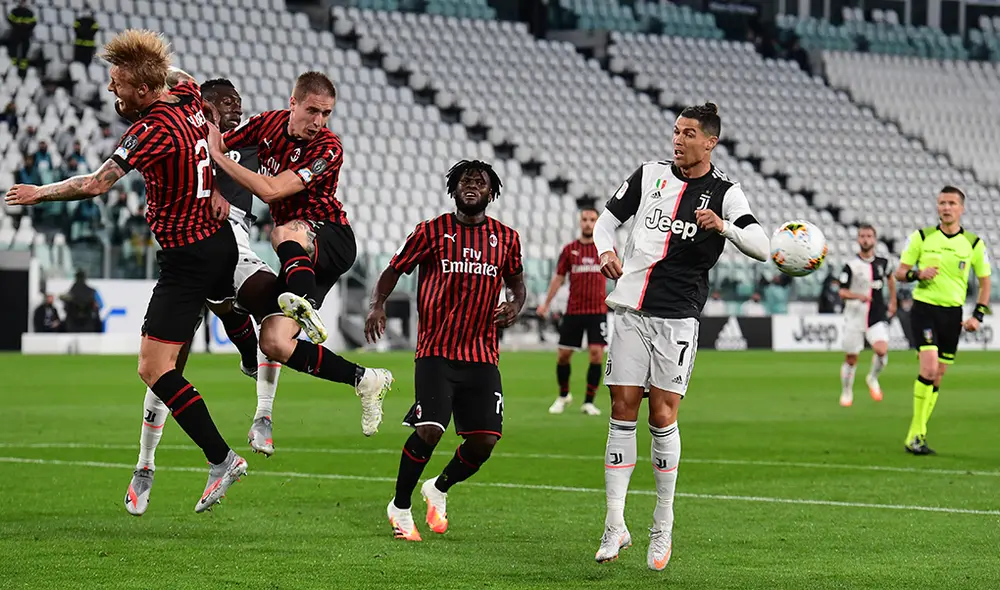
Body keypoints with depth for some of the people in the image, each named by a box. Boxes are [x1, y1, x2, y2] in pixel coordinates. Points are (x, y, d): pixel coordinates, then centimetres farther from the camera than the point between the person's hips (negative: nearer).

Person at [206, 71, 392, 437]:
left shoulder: (328, 148, -16)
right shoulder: (269, 124, 2)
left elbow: (270, 190, -23)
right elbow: (220, 143, 15)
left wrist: (217, 156, -21)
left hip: (332, 240, -6)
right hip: (300, 256, 6)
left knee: (284, 233, -40)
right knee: (274, 345, -11)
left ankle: (305, 310, -57)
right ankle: (365, 380, -1)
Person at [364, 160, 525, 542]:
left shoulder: (506, 239, 9)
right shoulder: (432, 232, 1)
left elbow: (516, 282, 24)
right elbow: (394, 269, 7)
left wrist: (515, 306, 2)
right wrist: (377, 305, -11)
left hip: (482, 357, 3)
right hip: (436, 352, -3)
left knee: (485, 441, -3)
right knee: (428, 431, -17)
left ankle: (439, 489, 27)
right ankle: (400, 507, 5)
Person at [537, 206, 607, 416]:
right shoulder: (569, 249, 4)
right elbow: (558, 278, 9)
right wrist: (546, 303, 5)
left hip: (598, 310, -1)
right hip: (573, 310, 1)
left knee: (596, 354, -10)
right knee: (563, 354, 3)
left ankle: (589, 402, -1)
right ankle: (563, 395, 26)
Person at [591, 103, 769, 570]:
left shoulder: (725, 193, 0)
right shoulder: (649, 175, 9)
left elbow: (761, 247, -11)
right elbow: (608, 217, 18)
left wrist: (724, 226, -30)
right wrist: (605, 250, -3)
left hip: (678, 317, -2)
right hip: (632, 309, 2)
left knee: (663, 417, -6)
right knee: (622, 411, -2)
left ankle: (663, 528, 7)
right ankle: (615, 527, 2)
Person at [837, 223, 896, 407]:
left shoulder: (882, 262, 3)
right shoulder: (851, 265, -7)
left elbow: (891, 278, 25)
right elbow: (842, 292, -10)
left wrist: (893, 302, 25)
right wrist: (859, 296, -28)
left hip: (877, 317, 1)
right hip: (855, 317, -1)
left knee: (882, 350, -20)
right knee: (851, 358, 5)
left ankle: (872, 379, 9)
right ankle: (846, 392, 27)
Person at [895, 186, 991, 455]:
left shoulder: (974, 243, 3)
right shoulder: (921, 237, 0)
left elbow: (985, 281, 11)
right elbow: (899, 271, 5)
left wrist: (978, 316, 0)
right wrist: (917, 274, -17)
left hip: (953, 313, 3)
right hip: (924, 308, -3)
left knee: (937, 377, 6)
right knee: (929, 368, -20)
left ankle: (916, 436, 16)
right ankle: (916, 434, -13)